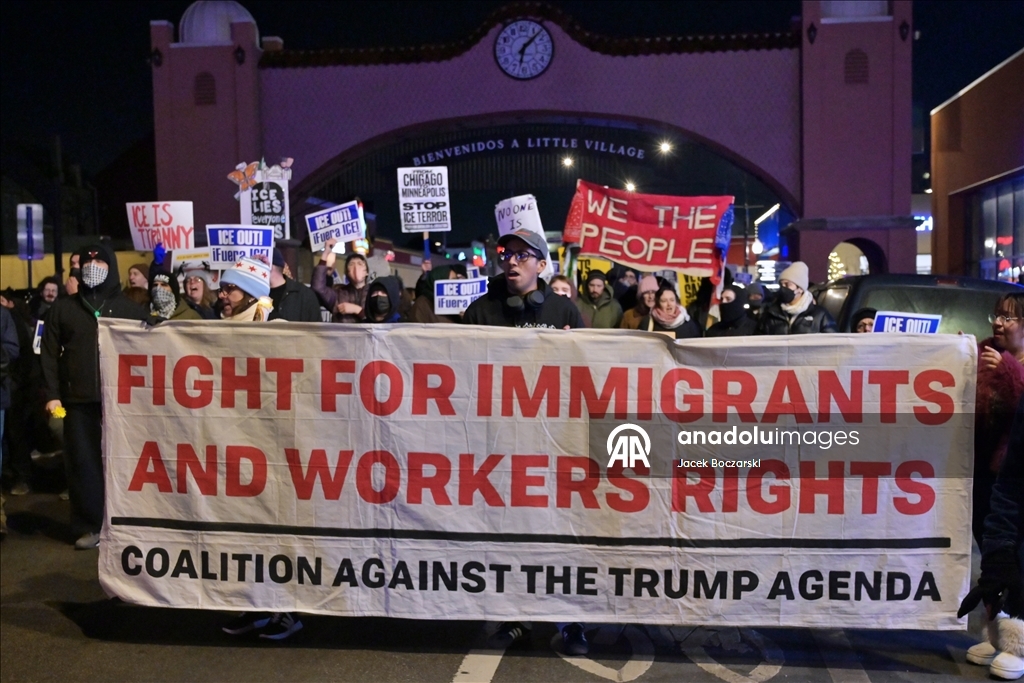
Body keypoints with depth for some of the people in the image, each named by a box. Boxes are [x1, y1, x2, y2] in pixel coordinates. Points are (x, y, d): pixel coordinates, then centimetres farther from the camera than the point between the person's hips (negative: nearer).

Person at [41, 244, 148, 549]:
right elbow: (50, 353, 8)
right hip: (78, 399, 1)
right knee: (82, 463, 2)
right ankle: (88, 526, 10)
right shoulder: (63, 308, 12)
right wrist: (52, 394, 0)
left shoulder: (131, 309, 8)